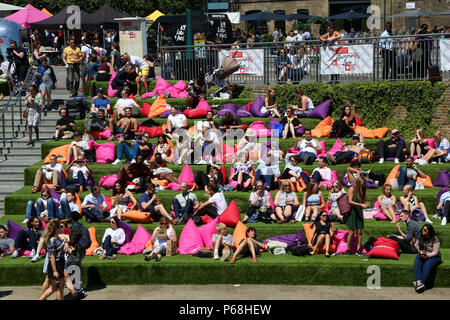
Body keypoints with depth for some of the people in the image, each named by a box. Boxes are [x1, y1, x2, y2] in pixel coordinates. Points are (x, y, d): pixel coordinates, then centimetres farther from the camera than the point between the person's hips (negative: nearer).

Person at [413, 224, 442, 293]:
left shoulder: (435, 239, -12)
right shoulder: (420, 237, 5)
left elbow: (435, 252, -14)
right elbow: (416, 245, 22)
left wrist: (427, 255, -26)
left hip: (433, 257, -4)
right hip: (422, 255, 4)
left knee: (427, 266, -35)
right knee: (417, 263, -28)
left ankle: (422, 283, -38)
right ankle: (418, 282, -42)